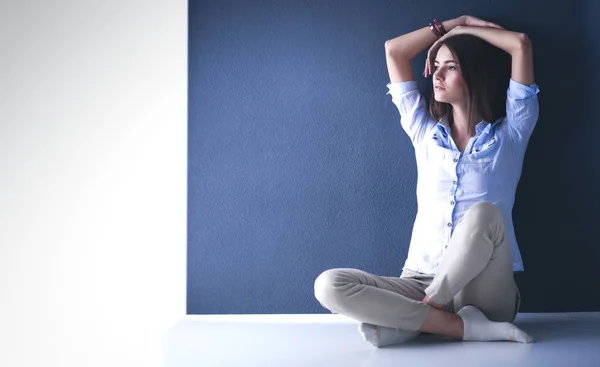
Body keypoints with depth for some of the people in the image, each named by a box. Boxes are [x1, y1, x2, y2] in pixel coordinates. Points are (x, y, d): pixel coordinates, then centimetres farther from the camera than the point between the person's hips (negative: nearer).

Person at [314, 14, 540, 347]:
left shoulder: (509, 135, 6)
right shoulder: (425, 133, 15)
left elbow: (521, 44, -2)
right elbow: (394, 50, 16)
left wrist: (462, 29, 12)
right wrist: (454, 23, 21)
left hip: (487, 293, -2)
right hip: (421, 282, 3)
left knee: (483, 214, -35)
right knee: (330, 285, -23)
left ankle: (409, 320, -23)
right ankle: (466, 325, -23)